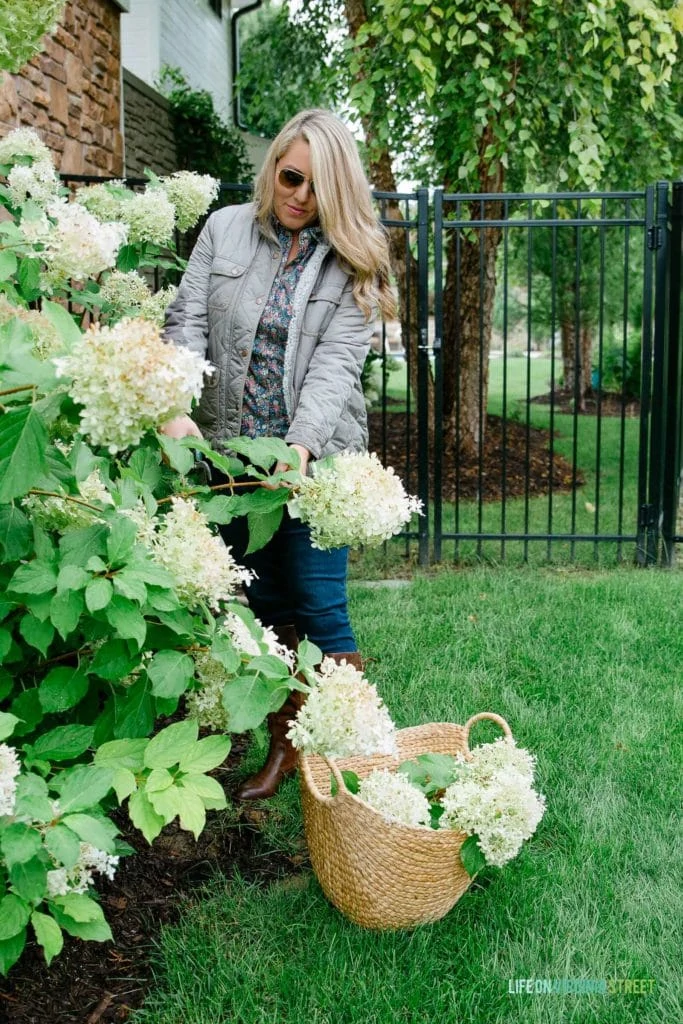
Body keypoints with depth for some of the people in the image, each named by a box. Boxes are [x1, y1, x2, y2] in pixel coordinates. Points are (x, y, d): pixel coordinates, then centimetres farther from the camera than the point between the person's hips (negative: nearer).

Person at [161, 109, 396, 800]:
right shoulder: (225, 230, 5)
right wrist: (176, 411, -19)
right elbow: (187, 324, -2)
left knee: (319, 610, -2)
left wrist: (302, 446, -28)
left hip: (316, 456, -3)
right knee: (266, 606, 12)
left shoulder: (351, 258, -1)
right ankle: (285, 747, 27)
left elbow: (337, 362, -12)